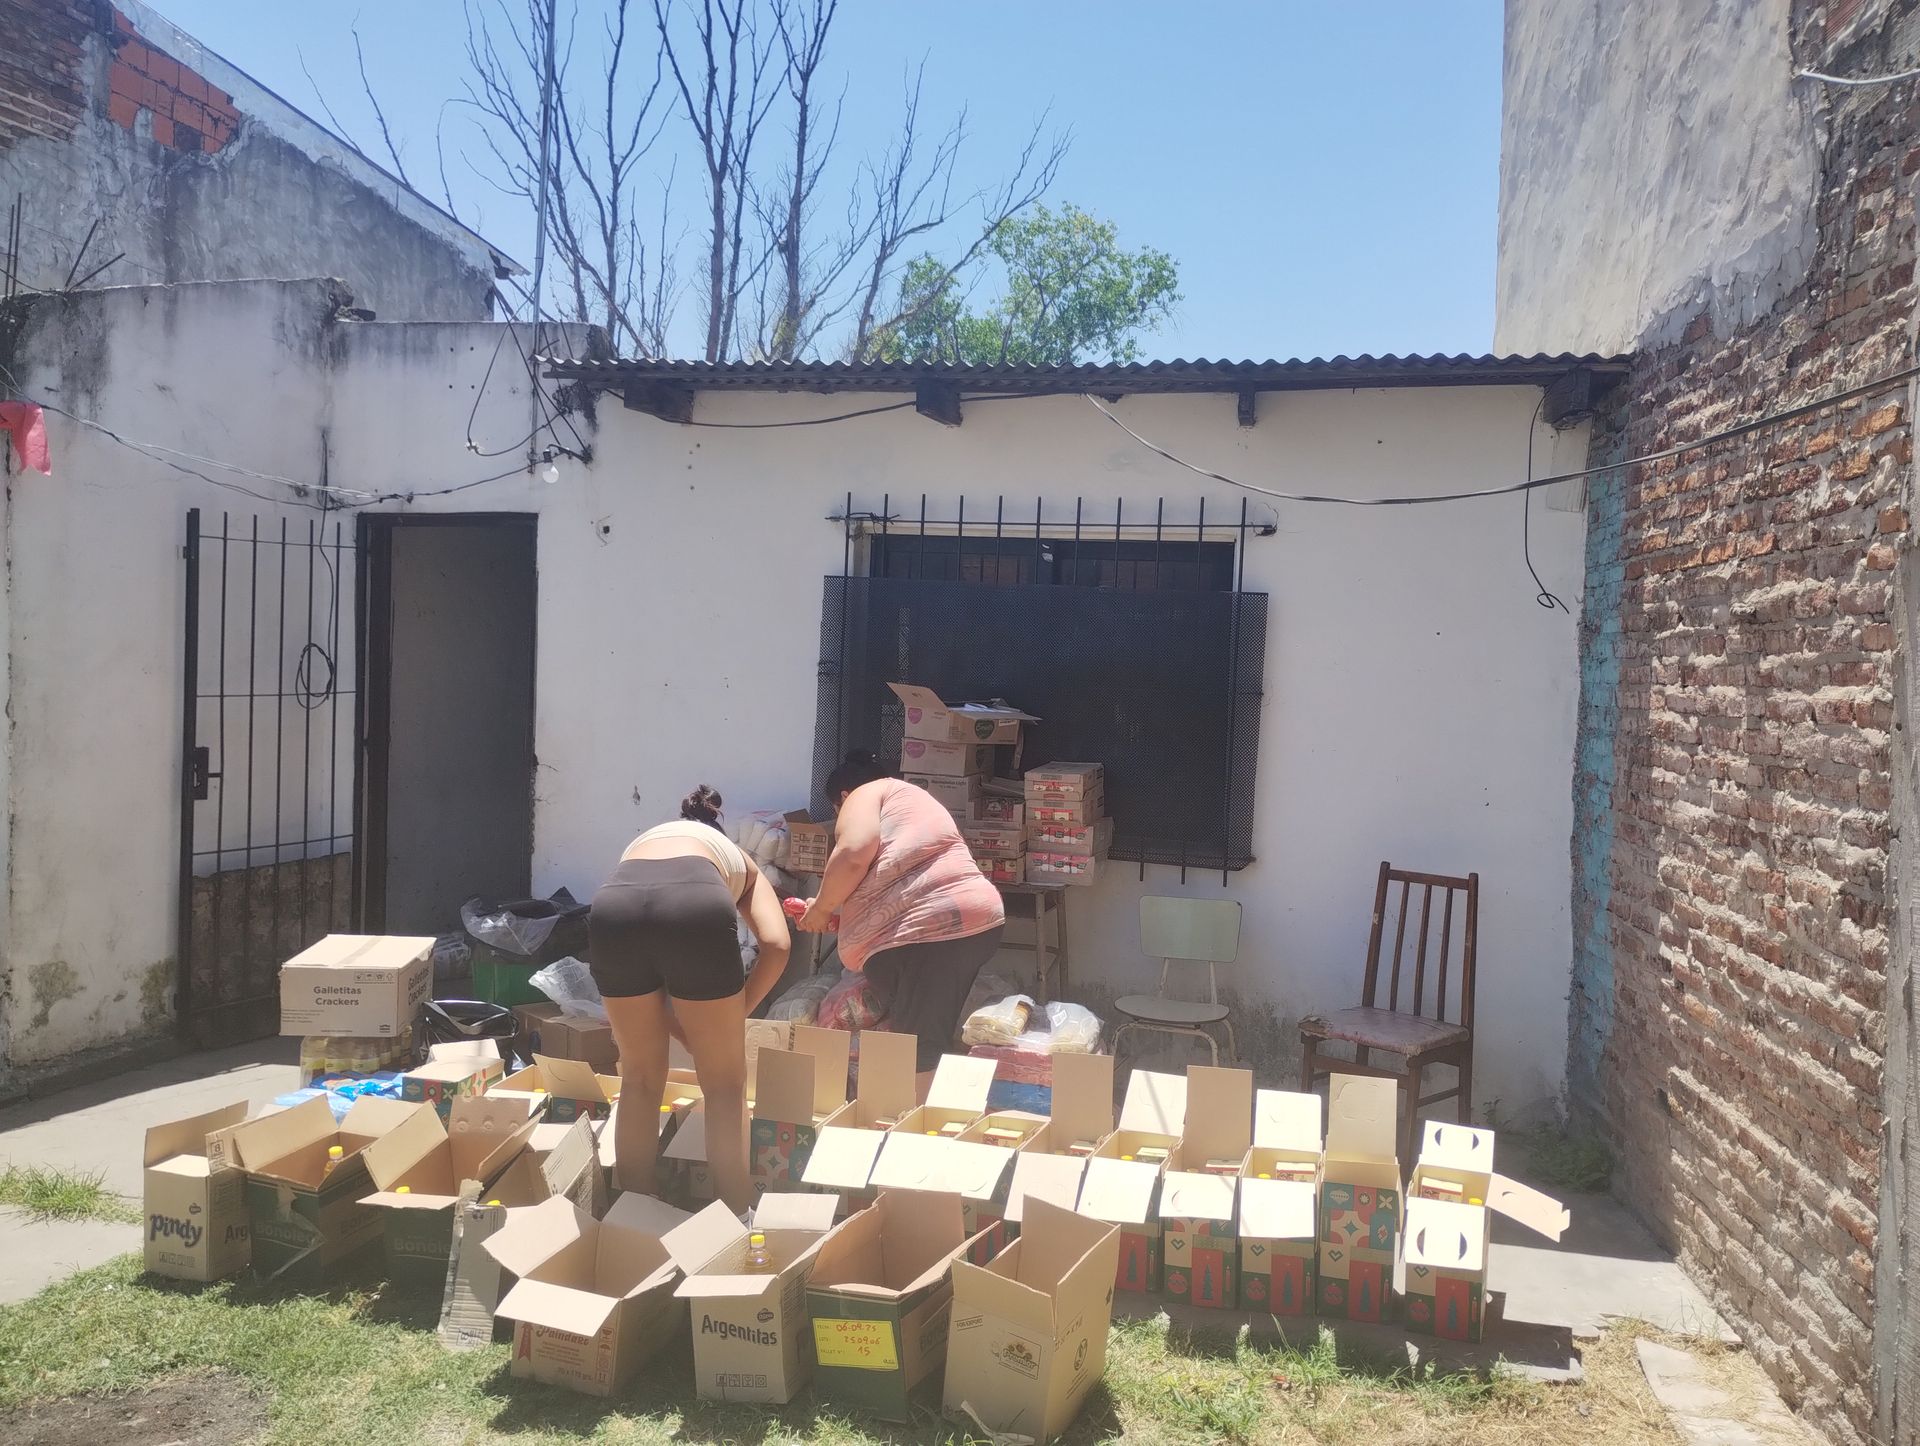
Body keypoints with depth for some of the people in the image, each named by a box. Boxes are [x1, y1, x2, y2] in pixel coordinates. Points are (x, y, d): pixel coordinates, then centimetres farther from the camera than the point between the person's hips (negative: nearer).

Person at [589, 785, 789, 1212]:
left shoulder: (640, 844, 44)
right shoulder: (740, 862, 37)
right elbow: (776, 944, 16)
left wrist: (684, 1034, 40)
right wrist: (735, 1015, 26)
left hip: (613, 906, 3)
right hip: (696, 904, -3)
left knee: (639, 1079, 24)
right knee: (724, 1085, 17)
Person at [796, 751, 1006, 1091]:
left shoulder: (865, 794, 9)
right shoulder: (911, 799, 34)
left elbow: (853, 853, -12)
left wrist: (821, 908, 2)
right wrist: (837, 914, 36)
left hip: (924, 931, -9)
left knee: (915, 1056, -8)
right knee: (930, 1048, 15)